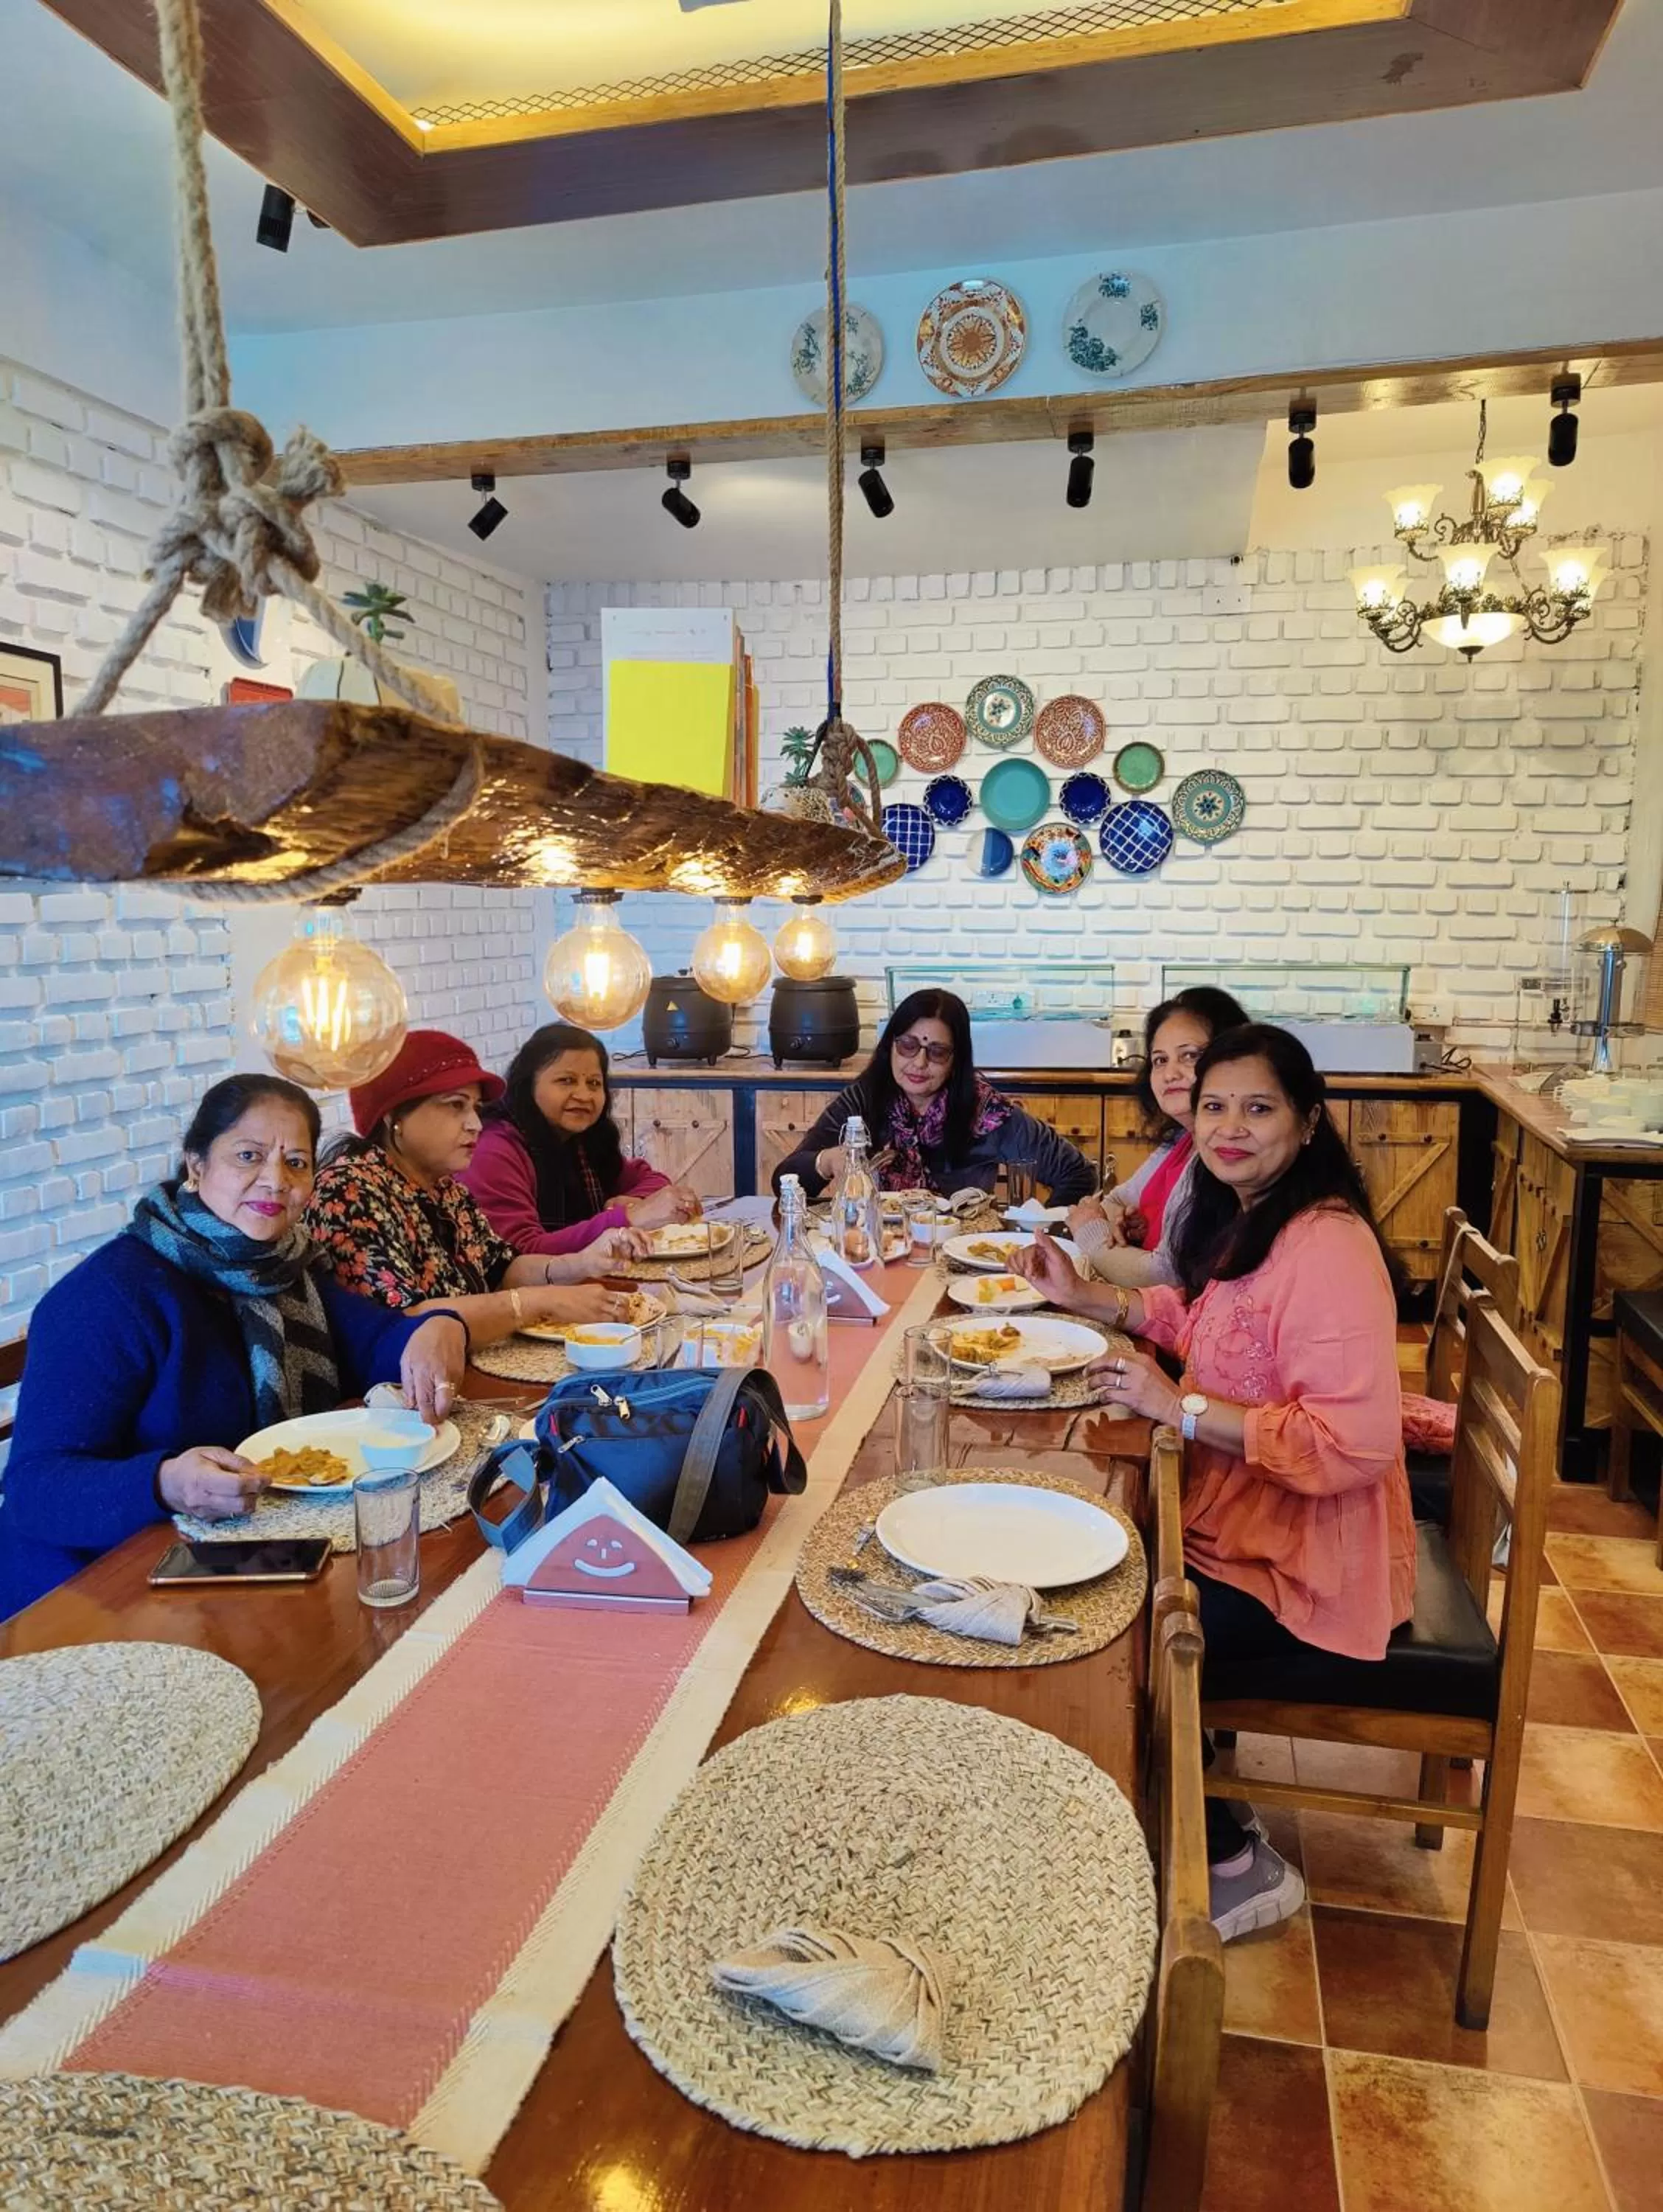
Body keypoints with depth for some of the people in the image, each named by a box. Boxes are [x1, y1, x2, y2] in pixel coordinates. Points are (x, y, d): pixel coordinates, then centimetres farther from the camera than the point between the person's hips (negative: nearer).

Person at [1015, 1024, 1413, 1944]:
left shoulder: (1327, 1248, -26)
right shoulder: (1243, 1219, 4)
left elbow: (1355, 1444, -31)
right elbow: (1202, 1318, 22)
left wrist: (1180, 1408, -27)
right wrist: (1087, 1296, 8)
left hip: (1305, 1557, -9)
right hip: (1233, 1514, 10)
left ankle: (1237, 1867, 15)